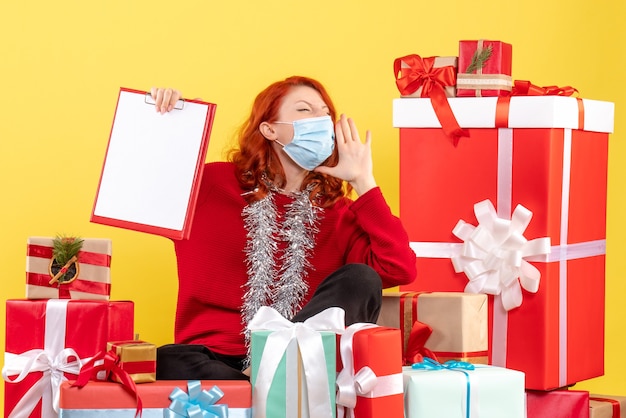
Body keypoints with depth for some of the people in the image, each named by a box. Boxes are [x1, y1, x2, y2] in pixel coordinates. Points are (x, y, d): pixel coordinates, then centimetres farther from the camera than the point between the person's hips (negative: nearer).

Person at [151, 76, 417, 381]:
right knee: (168, 362, -35)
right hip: (214, 359, -2)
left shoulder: (339, 213, 13)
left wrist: (363, 182, 1)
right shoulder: (211, 184, 9)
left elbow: (399, 268, -3)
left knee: (359, 279, -21)